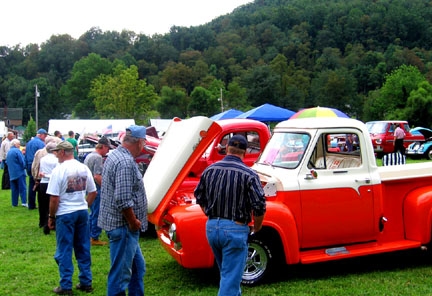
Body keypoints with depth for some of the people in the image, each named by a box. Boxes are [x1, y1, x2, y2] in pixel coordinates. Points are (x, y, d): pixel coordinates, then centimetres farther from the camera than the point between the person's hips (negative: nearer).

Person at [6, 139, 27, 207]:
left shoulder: (8, 152, 13)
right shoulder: (17, 151, -11)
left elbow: (7, 162, 18)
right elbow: (22, 161, -15)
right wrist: (24, 167, 1)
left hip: (11, 173, 7)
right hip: (19, 172, -7)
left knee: (14, 189, 9)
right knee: (22, 188, -5)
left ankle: (14, 203, 10)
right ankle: (24, 202, -11)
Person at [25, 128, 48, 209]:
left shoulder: (29, 143, 14)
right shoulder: (41, 143, -11)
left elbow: (26, 156, 18)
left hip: (30, 167, 7)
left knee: (31, 186, 9)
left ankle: (31, 205, 12)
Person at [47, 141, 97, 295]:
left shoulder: (59, 170, -14)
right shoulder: (84, 168, 4)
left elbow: (54, 198, -15)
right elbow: (93, 192, 8)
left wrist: (51, 216, -4)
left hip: (65, 214, -5)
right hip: (82, 212, 6)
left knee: (64, 252, 5)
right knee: (83, 249, 14)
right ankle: (86, 283, 20)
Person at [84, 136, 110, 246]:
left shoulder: (89, 156, 15)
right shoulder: (98, 157, -16)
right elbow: (97, 176, -24)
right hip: (96, 190, -10)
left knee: (93, 213, 19)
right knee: (97, 214, -2)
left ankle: (89, 236, 26)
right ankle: (95, 238, 3)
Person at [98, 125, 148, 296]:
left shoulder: (115, 155, 11)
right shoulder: (126, 162, -21)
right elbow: (123, 200, -27)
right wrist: (133, 222, -14)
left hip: (123, 225, 10)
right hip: (123, 226, -10)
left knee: (138, 267, 20)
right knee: (121, 273, 0)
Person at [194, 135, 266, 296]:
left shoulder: (209, 170, 2)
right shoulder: (249, 174, -13)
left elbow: (199, 198, 13)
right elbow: (259, 207, -14)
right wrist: (256, 228, 3)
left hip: (211, 227, 6)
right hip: (235, 229, -5)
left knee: (227, 271, 25)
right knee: (231, 277, 3)